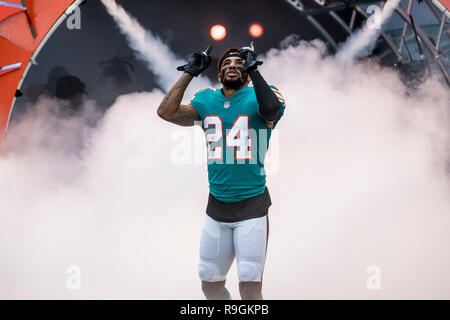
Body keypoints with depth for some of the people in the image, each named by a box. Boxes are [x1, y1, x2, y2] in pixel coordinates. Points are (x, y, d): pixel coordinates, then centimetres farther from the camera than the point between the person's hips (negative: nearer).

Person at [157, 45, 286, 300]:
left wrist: (254, 69, -22)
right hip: (217, 206, 5)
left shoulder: (256, 97, -3)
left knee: (250, 288, -10)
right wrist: (190, 72, -1)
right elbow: (167, 112, -3)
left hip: (252, 205, -4)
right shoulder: (206, 102, 10)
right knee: (210, 284, 11)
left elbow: (271, 109, -26)